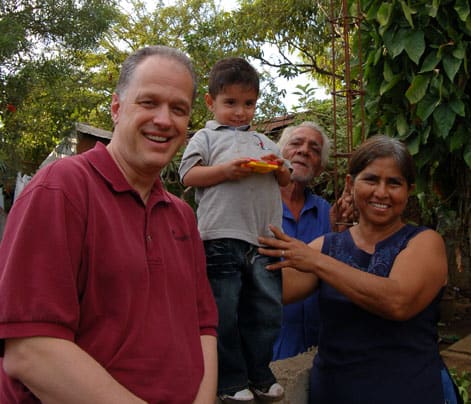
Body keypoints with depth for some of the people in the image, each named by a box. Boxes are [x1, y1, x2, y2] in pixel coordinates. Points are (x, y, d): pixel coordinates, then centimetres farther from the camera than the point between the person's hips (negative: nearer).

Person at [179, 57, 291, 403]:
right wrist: (227, 170, -14)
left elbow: (285, 180, 26)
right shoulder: (206, 138, 9)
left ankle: (259, 374, 26)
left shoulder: (263, 141, 23)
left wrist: (279, 168, 3)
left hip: (265, 238, 5)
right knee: (224, 312, 2)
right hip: (223, 237, -4)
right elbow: (188, 176, -2)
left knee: (267, 310, 10)